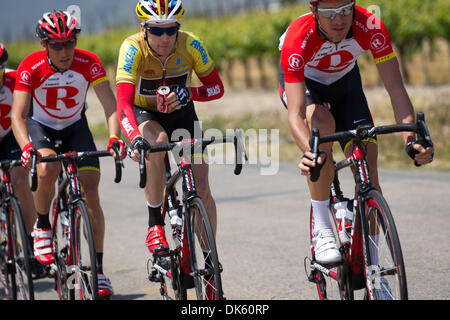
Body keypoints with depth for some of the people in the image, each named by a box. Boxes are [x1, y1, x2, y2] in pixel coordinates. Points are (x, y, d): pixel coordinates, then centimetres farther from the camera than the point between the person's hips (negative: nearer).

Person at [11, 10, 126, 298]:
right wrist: (26, 147, -50)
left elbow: (110, 104, -27)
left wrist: (114, 137, -45)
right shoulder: (31, 67, -26)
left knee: (91, 195, -11)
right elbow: (18, 115, -32)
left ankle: (98, 269, -3)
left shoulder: (89, 63, -22)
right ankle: (43, 227, -7)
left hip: (75, 126, 2)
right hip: (40, 126, -2)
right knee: (47, 169, -35)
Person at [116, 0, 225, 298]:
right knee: (158, 142, -37)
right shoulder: (133, 49, -28)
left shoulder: (190, 45, -23)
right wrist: (134, 138, -55)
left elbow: (217, 88, -14)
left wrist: (188, 93, -34)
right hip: (143, 113, -2)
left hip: (180, 112, 2)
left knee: (201, 187, -10)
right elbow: (123, 103, -37)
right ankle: (155, 224, -21)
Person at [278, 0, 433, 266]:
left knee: (367, 167, -10)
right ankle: (322, 231, -26)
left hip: (345, 80, 3)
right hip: (304, 81, -2)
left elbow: (396, 88, -34)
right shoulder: (298, 39, -39)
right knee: (322, 123, -36)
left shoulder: (371, 28, -34)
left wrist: (411, 140, -49)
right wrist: (308, 152, -64)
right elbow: (296, 113, -45)